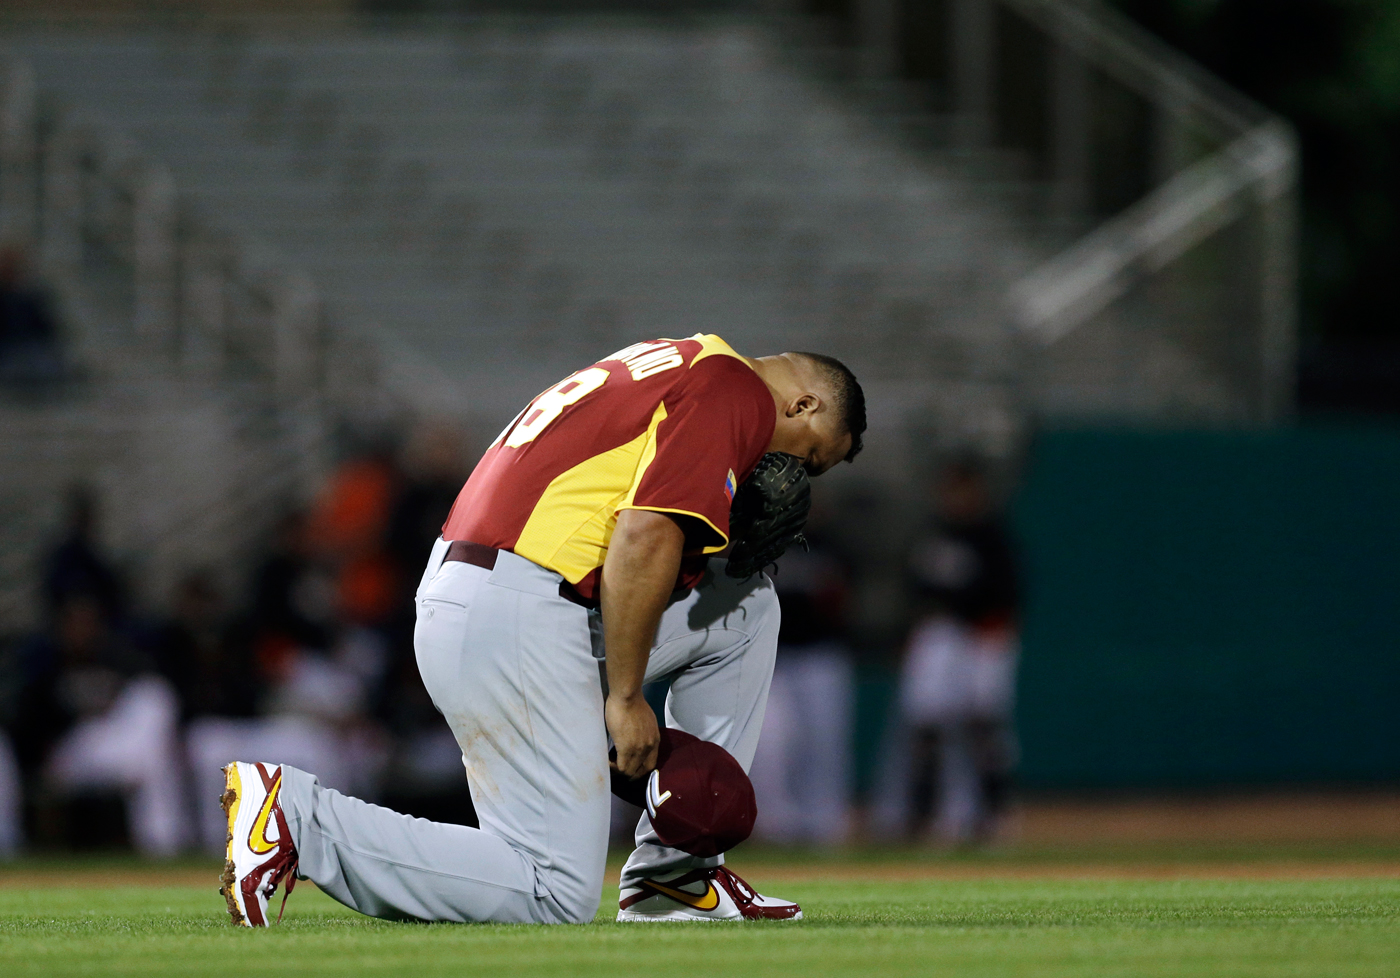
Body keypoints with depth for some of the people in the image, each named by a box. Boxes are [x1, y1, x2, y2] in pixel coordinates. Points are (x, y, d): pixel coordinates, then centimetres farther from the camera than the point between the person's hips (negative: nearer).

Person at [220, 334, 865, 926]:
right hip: (511, 626, -11)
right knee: (556, 896, -12)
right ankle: (298, 815, -13)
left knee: (745, 605, 21)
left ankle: (675, 875, 18)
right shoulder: (734, 392, -5)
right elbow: (643, 539, -17)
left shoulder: (682, 367, 26)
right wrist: (625, 699, -13)